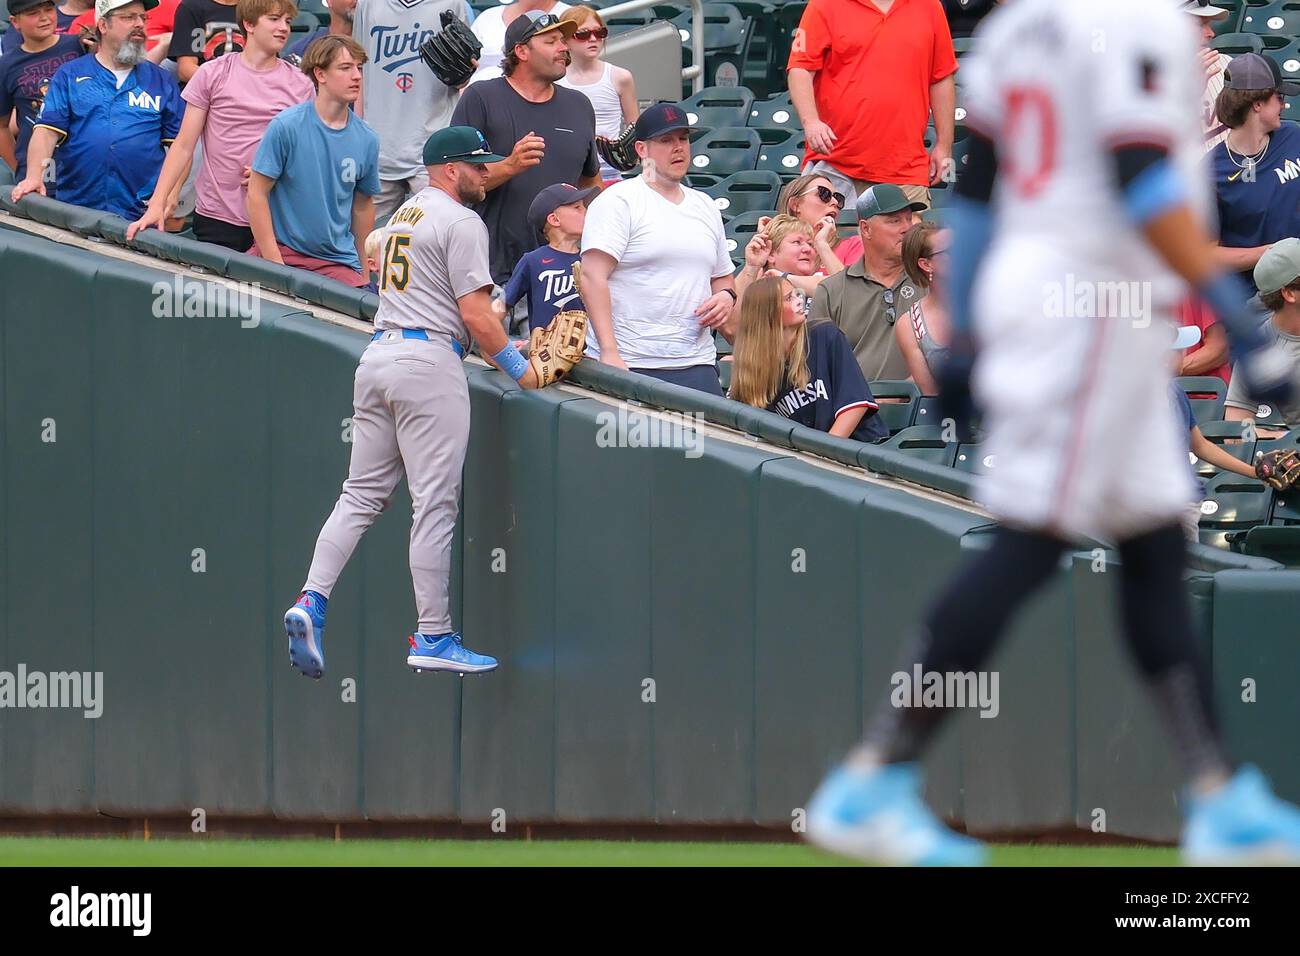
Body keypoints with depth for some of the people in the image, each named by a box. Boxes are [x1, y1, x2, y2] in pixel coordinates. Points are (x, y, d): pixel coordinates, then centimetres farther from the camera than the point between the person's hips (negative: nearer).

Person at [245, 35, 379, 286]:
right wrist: (275, 264, -10)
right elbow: (257, 194, -6)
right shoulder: (286, 126, -8)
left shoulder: (367, 140, 4)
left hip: (338, 265, 3)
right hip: (282, 250, -3)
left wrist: (363, 272, 20)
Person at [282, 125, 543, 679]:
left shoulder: (405, 214, 20)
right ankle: (433, 637, -3)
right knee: (434, 503, -4)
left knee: (363, 494, 9)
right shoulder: (461, 223, -7)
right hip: (428, 362, -8)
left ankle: (311, 602, -6)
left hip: (378, 354, 8)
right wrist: (518, 369, -1)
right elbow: (476, 315, -13)